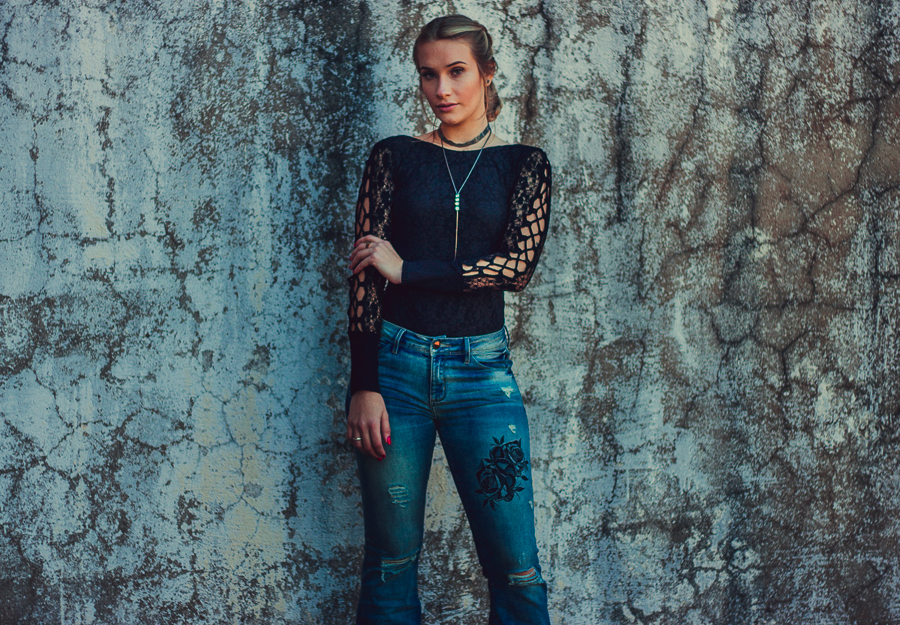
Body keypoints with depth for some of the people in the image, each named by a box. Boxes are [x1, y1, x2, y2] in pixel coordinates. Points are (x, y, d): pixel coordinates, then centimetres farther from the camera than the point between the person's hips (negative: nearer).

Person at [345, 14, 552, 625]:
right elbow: (364, 278, 1)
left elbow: (518, 265, -8)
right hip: (395, 363, 0)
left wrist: (406, 269, -8)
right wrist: (365, 386, -7)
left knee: (516, 566, -1)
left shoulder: (523, 164, 7)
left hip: (481, 369, 0)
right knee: (390, 564, 5)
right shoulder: (394, 157, 7)